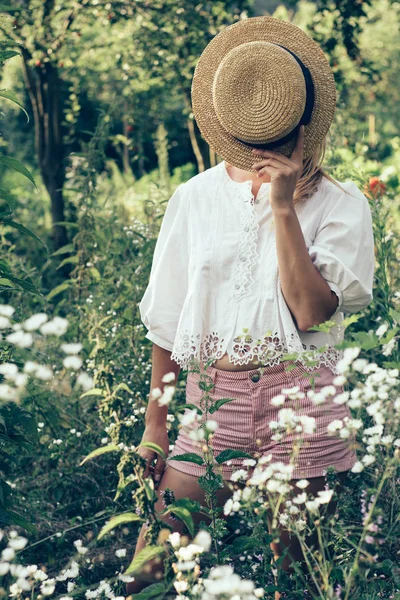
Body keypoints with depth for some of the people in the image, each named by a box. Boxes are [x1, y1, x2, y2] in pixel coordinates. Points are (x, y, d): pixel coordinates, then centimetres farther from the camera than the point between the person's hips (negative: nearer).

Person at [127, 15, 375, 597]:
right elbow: (166, 321, 9)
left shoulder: (340, 204, -2)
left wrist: (283, 206, -15)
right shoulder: (194, 199, 5)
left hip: (299, 404, -1)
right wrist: (156, 422, 10)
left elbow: (310, 310, -16)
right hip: (210, 400, 2)